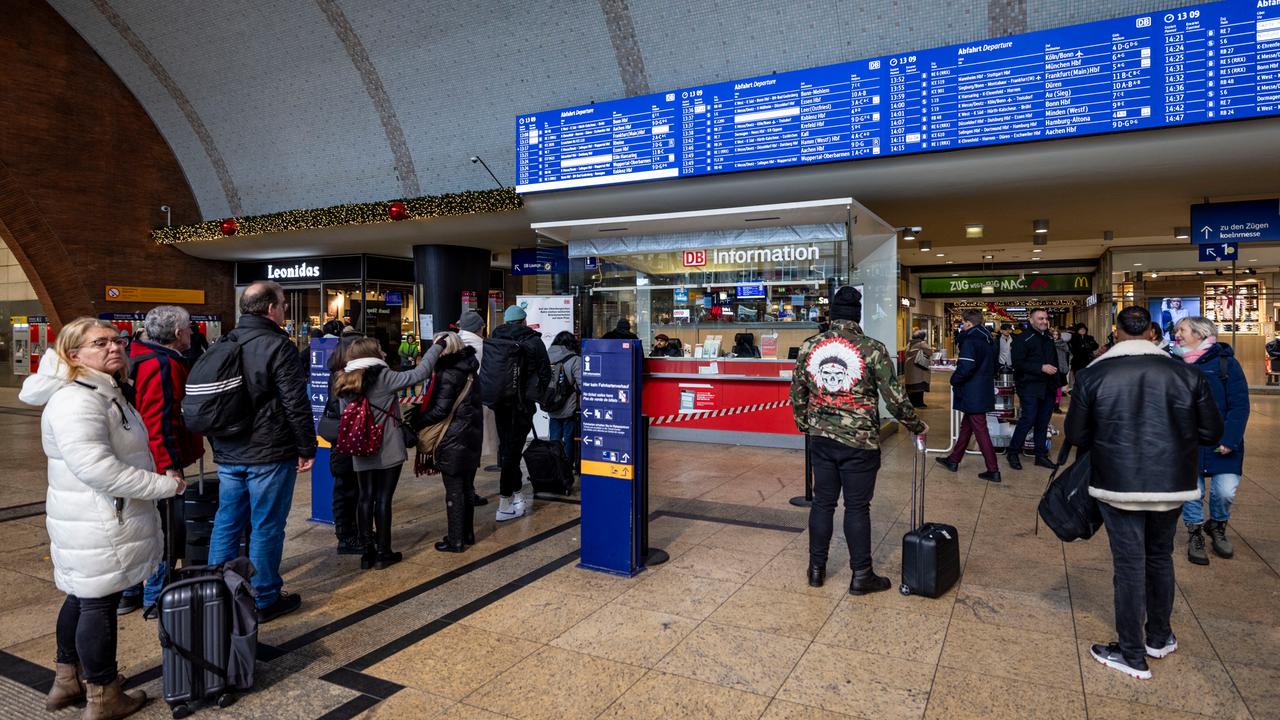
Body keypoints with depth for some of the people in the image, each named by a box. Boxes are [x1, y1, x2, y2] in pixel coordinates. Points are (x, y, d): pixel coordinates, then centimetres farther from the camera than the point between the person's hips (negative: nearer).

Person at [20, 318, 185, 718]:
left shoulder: (104, 393, 14)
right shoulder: (76, 402, -22)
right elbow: (96, 468, -29)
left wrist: (158, 475, 19)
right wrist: (163, 486, -23)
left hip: (99, 522, 11)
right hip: (98, 528, -11)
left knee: (83, 597, 21)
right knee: (98, 603, 2)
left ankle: (66, 681, 38)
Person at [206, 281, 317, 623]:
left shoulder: (223, 346, 11)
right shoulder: (278, 346, -13)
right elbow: (296, 403, -16)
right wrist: (306, 448, -8)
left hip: (228, 454, 7)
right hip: (269, 454, -7)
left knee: (226, 523, 15)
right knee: (266, 527, 2)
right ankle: (264, 600, 13)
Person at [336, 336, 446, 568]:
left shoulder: (344, 384, 6)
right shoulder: (384, 378, -12)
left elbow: (344, 418, 10)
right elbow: (420, 373, -13)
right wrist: (437, 346, -4)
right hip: (388, 451, -5)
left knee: (365, 498, 9)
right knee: (383, 499, 1)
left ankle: (367, 550, 14)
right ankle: (383, 552, 8)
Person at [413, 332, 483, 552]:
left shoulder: (446, 375, -15)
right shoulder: (470, 371, 9)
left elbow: (439, 410, -19)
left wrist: (415, 422, -11)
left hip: (453, 440, -8)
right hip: (472, 436, 8)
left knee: (454, 491, 0)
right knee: (467, 487, 17)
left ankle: (455, 540, 7)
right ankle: (467, 533, 27)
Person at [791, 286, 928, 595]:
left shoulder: (809, 347, 0)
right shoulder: (872, 349, -11)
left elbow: (797, 395, 7)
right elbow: (895, 397, -8)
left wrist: (807, 427, 22)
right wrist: (917, 426, 7)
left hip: (821, 439, 3)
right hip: (859, 442, -3)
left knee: (822, 502, 14)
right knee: (857, 507, 6)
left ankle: (816, 568, 24)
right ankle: (861, 575, 17)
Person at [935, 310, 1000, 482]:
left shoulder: (970, 341, -18)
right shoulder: (988, 340, 11)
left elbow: (966, 367, -27)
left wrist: (954, 379, -10)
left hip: (972, 395, -9)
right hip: (985, 390, 9)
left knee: (980, 430, -4)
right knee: (966, 426, 19)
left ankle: (993, 471, -1)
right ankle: (954, 460, 30)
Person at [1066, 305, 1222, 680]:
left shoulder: (1092, 375, -10)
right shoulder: (1186, 373, -5)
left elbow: (1076, 435, -5)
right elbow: (1211, 432, 2)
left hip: (1118, 484, -3)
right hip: (1170, 483, 3)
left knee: (1129, 565, 6)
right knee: (1160, 558, 21)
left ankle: (1132, 655, 15)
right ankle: (1159, 638, 37)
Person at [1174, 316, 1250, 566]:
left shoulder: (1225, 362, -5)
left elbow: (1240, 405, -7)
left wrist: (1230, 440, -14)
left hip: (1222, 442, -2)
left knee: (1225, 491, -4)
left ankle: (1217, 526, 27)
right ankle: (1194, 534, 24)